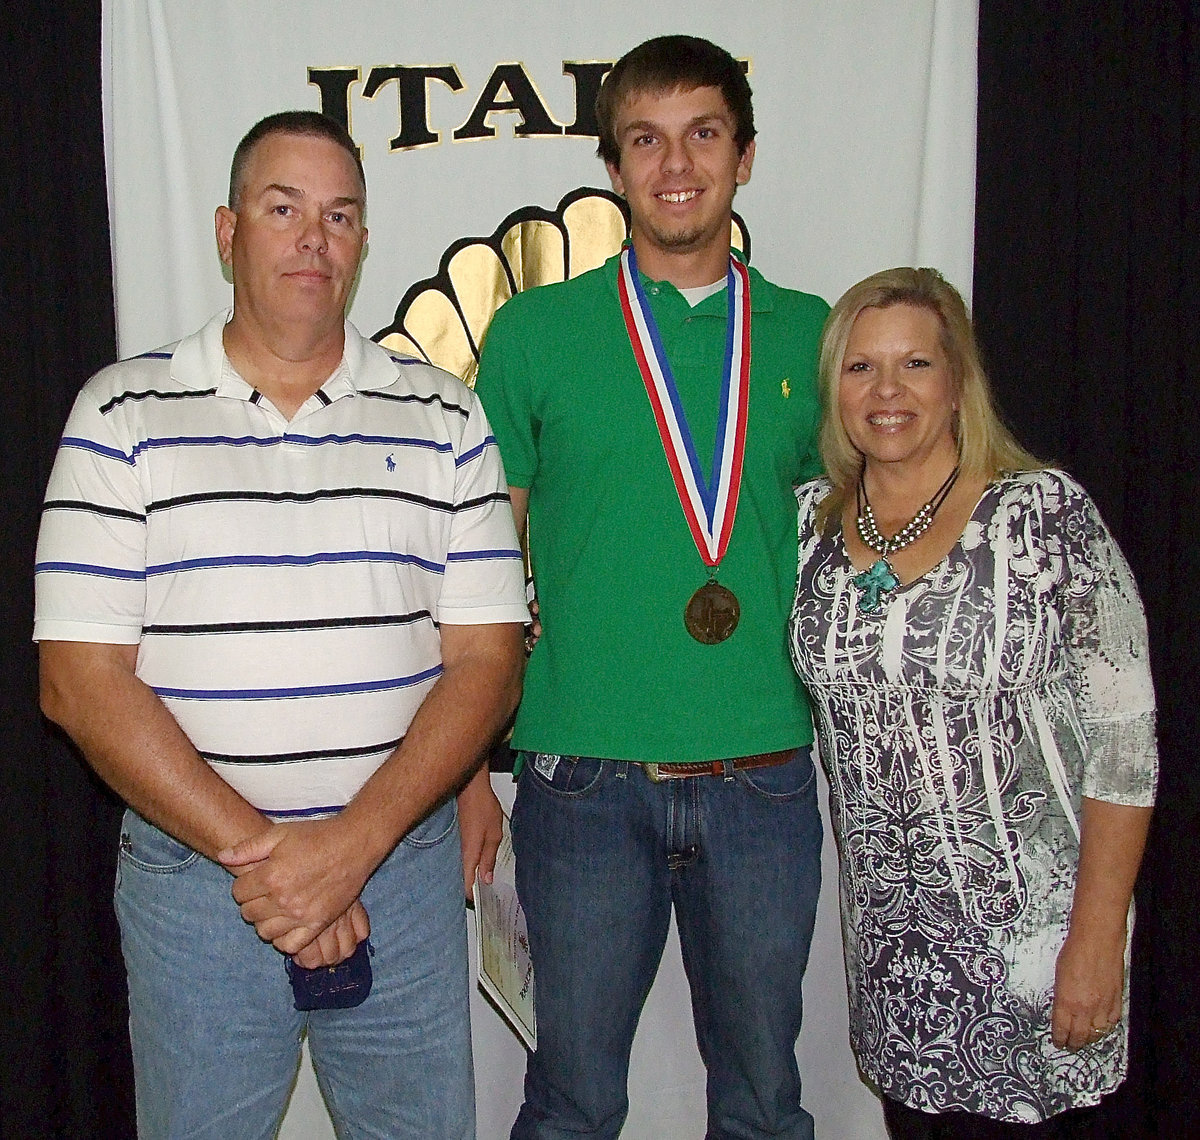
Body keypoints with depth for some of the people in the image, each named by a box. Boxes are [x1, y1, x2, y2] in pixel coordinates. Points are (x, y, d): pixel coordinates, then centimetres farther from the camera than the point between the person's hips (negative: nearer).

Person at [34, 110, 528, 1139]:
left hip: (404, 865, 2)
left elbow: (487, 660, -2)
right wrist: (254, 847, -13)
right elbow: (82, 679, -6)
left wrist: (353, 842, -14)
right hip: (192, 870, -1)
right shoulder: (125, 415, -1)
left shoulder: (443, 417, 3)